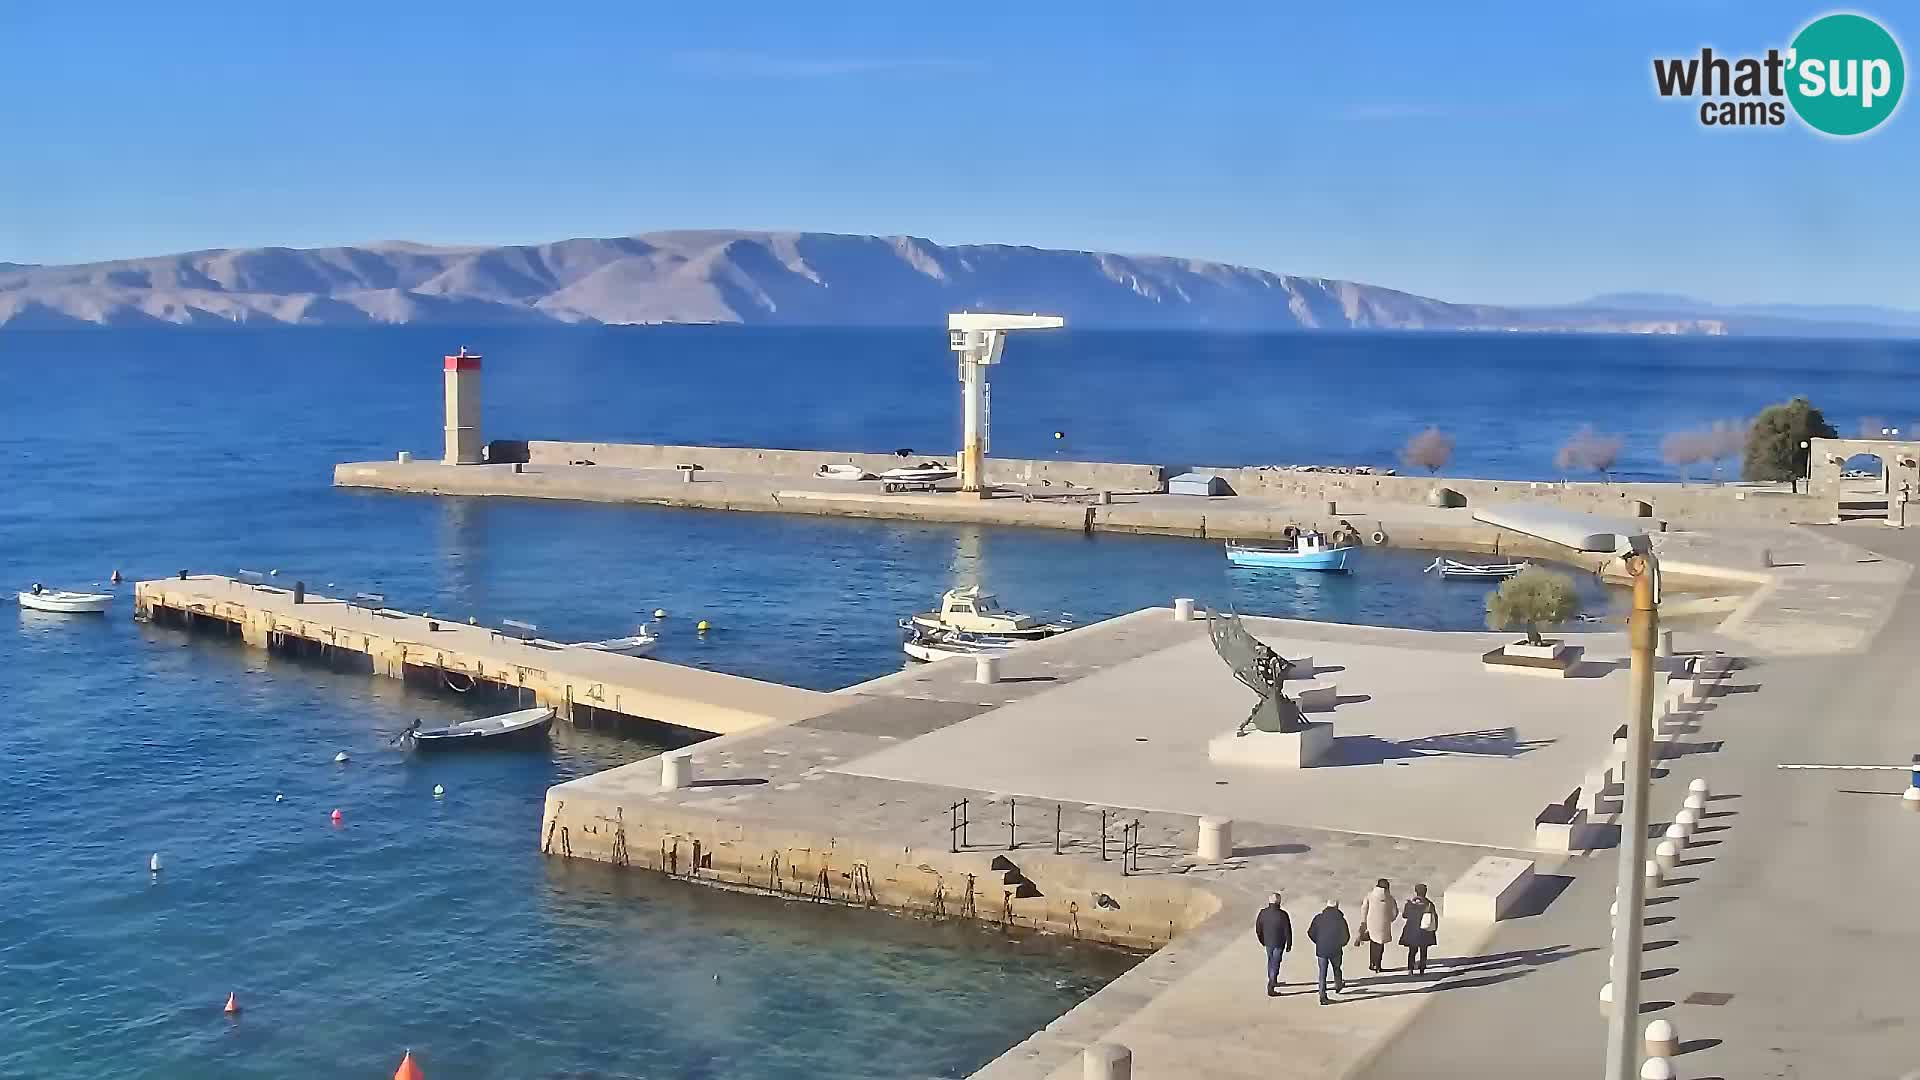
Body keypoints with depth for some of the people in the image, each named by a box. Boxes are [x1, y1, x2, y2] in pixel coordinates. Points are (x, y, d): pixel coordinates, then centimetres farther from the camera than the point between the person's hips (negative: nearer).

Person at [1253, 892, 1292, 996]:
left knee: (1271, 961, 24)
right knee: (1275, 964, 4)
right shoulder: (1282, 914, -23)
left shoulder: (1263, 913, -11)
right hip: (1279, 943, -4)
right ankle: (1271, 988, 1)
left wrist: (1262, 941, 17)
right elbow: (1288, 931, -16)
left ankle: (1272, 982, 40)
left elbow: (1258, 929, 0)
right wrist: (1289, 944, -1)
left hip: (1268, 942, 4)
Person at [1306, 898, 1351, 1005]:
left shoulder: (1318, 918, -6)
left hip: (1321, 950, 1)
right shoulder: (1340, 919, -11)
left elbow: (1310, 933, -2)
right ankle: (1338, 986, 49)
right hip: (1335, 950, -1)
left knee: (1322, 973, 8)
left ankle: (1322, 996, 4)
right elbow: (1346, 936, -7)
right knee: (1336, 969, 26)